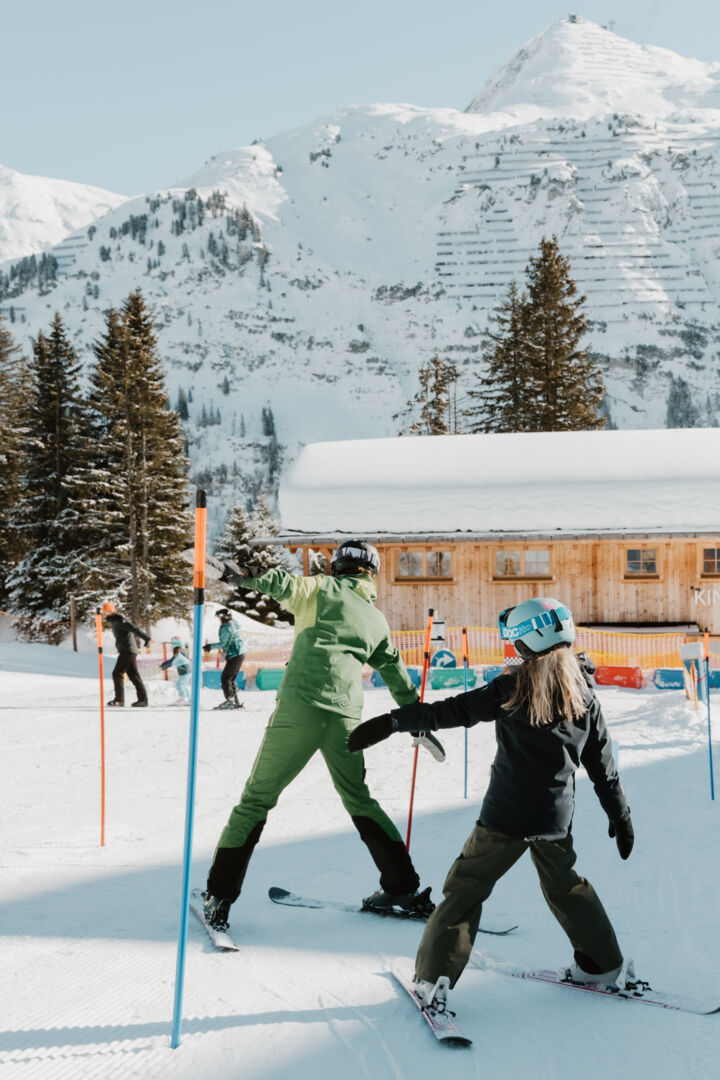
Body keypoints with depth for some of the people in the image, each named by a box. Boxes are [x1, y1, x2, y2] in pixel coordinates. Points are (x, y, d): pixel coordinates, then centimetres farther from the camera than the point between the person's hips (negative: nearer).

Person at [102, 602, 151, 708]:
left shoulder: (118, 621, -12)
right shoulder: (114, 621, 18)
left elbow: (133, 628, -20)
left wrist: (146, 638, -26)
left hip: (127, 651, -10)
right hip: (130, 652, 10)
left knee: (117, 674, -8)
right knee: (133, 675, 8)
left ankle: (119, 700, -7)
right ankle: (143, 699, 8)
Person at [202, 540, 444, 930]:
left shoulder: (324, 589, 11)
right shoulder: (377, 619, 23)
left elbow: (286, 583, -10)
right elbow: (395, 671, 31)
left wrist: (246, 577, -17)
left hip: (300, 706, -4)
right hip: (346, 713, 4)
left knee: (257, 798, 5)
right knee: (358, 799, 23)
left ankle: (219, 896, 2)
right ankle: (404, 889, 24)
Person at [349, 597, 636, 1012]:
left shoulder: (513, 687, -9)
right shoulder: (584, 694, 4)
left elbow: (455, 710, -14)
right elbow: (603, 763, 10)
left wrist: (392, 721, -13)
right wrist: (620, 814, 19)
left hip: (505, 814, -4)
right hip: (557, 818, 5)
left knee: (466, 887, 3)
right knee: (565, 885, 27)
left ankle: (434, 978, -1)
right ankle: (602, 963, 34)